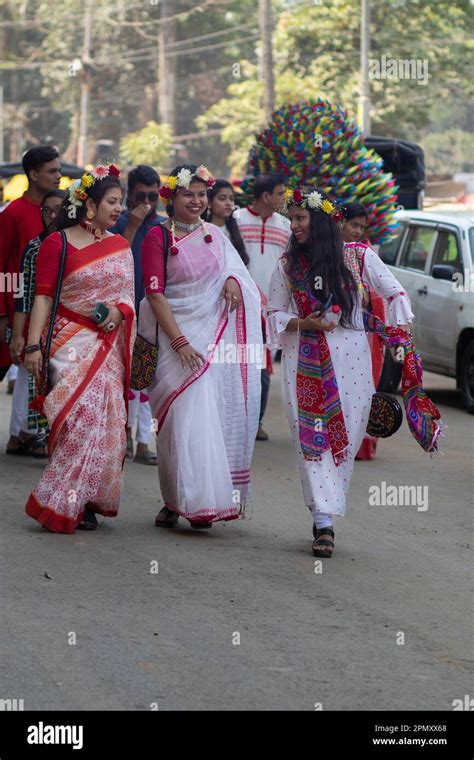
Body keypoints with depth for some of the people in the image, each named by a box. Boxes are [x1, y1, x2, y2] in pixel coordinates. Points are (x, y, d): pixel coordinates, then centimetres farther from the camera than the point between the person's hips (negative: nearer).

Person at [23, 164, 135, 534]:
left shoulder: (121, 246, 14)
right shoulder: (58, 244, -2)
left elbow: (129, 296, 15)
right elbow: (43, 296, -5)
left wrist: (119, 311, -9)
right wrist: (33, 345, -13)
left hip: (108, 345, 5)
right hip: (71, 342, -5)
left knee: (103, 420, 0)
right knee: (80, 413, -16)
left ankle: (84, 503, 7)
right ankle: (65, 503, -10)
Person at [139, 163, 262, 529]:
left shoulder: (215, 234, 13)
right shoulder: (159, 237, -3)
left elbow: (236, 272, 23)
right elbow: (154, 293, -8)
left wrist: (233, 280, -3)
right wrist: (180, 342, -17)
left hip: (218, 334, 5)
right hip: (180, 335, -5)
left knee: (215, 415, 1)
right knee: (188, 416, -13)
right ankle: (178, 500, -8)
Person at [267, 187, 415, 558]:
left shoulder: (357, 256, 0)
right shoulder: (287, 266, 6)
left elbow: (395, 294, 6)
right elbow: (275, 315, 9)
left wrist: (401, 339, -4)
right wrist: (307, 324, -10)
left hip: (350, 359, -1)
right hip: (305, 363, 1)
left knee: (346, 438, 0)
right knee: (312, 439, -7)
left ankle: (327, 511, 13)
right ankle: (323, 521, -9)